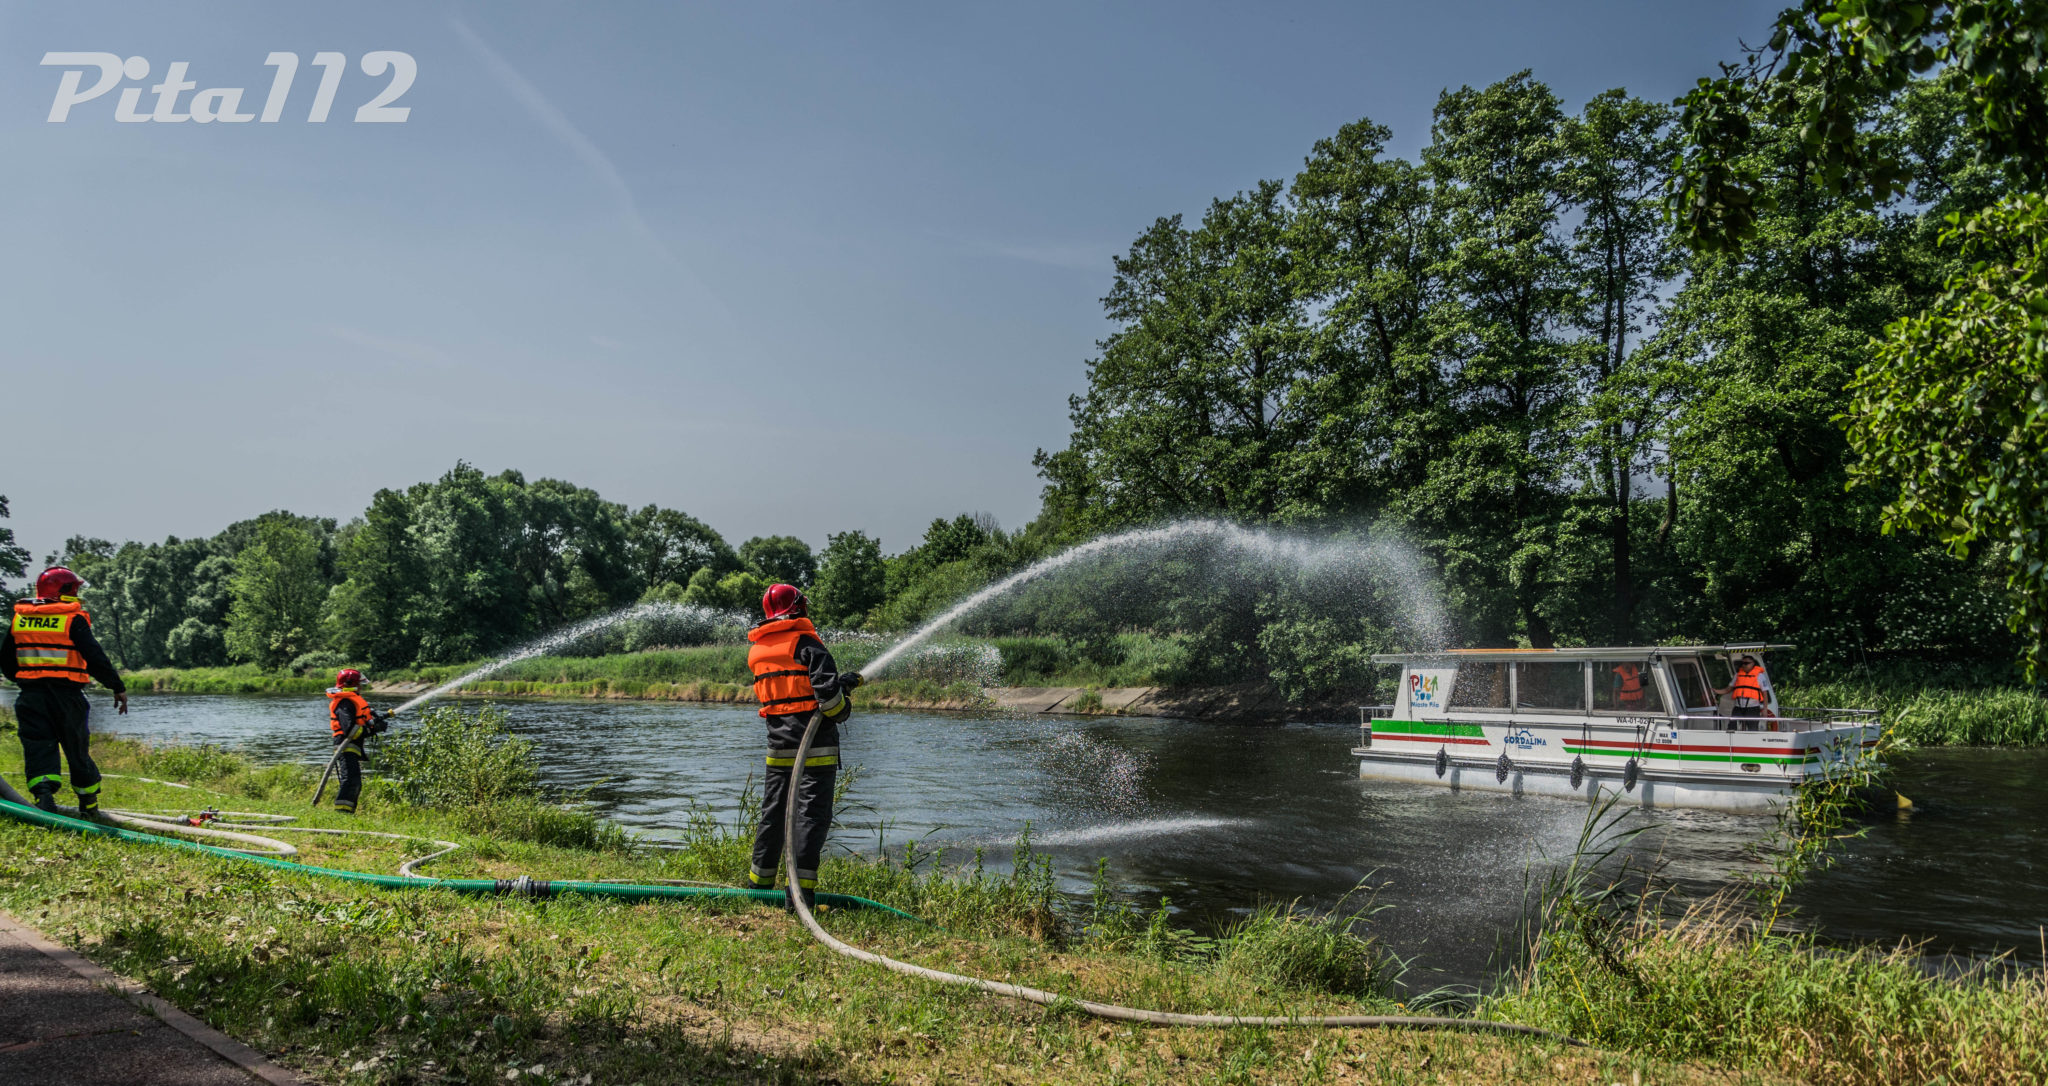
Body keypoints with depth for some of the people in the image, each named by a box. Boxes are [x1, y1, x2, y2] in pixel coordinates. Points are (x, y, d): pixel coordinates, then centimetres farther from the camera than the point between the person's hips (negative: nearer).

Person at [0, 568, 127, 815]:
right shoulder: (74, 619, -7)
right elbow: (95, 658, -12)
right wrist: (118, 687, -5)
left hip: (31, 694, 3)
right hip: (66, 696, -3)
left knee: (38, 747, 2)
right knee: (77, 748, 10)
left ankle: (43, 791, -22)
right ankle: (88, 804, 20)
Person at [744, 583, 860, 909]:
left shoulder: (756, 651, 13)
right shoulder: (805, 642, -9)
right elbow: (826, 690, -18)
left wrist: (841, 681, 20)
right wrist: (843, 708, 3)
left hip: (778, 747, 6)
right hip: (815, 746, -6)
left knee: (772, 814, 15)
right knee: (812, 815, -4)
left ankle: (758, 885, 23)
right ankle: (800, 889, -8)